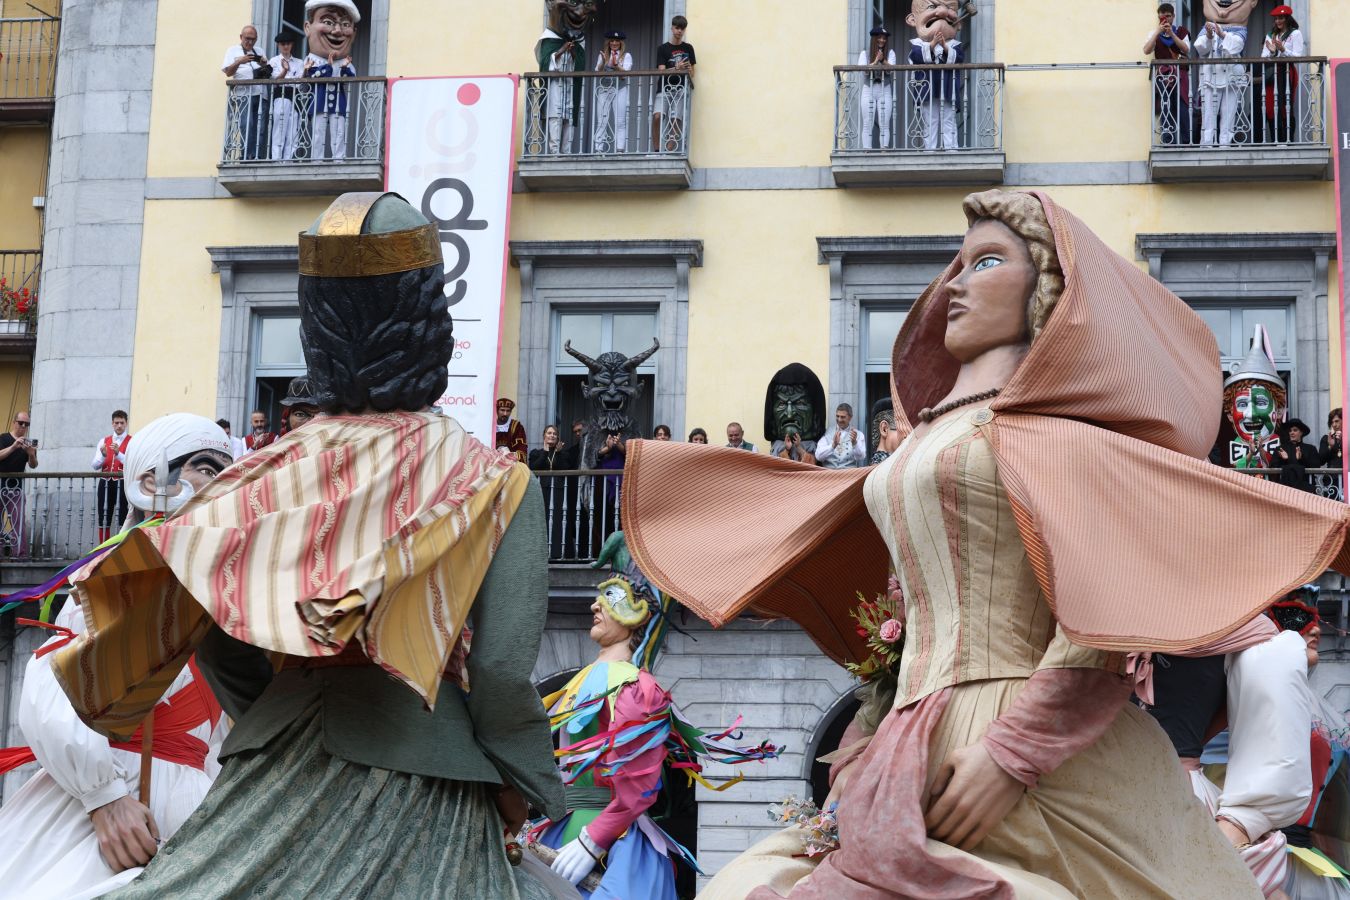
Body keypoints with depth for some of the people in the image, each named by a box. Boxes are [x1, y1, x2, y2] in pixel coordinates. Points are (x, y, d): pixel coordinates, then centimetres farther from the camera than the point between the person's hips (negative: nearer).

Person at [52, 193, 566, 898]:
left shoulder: (277, 470, 3)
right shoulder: (494, 485, -6)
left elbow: (217, 640, 3)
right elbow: (501, 666, -12)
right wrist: (520, 785, 4)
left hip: (281, 759, 3)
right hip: (424, 776, -2)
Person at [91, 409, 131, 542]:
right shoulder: (104, 441, 12)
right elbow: (94, 466, 7)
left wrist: (118, 454, -24)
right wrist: (103, 456, -12)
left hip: (123, 484, -4)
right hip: (105, 483, 4)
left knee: (123, 520, -5)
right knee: (104, 520, 6)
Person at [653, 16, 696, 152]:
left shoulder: (688, 48, 13)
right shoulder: (663, 49, 7)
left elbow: (691, 71, 15)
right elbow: (662, 71, -3)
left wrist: (689, 71, -10)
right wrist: (676, 68, -21)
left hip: (681, 89, 1)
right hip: (665, 88, -1)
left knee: (676, 120, -11)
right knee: (657, 116, -20)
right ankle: (656, 150, -13)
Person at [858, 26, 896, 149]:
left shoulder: (890, 53, 8)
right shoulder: (865, 53, 7)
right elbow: (863, 69, -6)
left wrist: (883, 60, -22)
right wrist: (876, 61, -15)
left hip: (885, 91, 0)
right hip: (868, 90, 0)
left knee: (884, 124, -5)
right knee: (867, 124, -3)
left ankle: (884, 150, -6)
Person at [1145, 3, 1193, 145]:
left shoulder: (1181, 31, 11)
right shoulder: (1154, 33, 12)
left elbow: (1186, 50, -2)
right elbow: (1146, 50, -4)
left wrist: (1172, 34, -10)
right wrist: (1158, 32, -9)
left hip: (1180, 75, 0)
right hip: (1162, 75, 0)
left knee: (1182, 108, -7)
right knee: (1165, 110, -6)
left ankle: (1185, 142, -6)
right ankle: (1168, 143, -7)